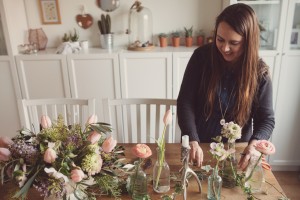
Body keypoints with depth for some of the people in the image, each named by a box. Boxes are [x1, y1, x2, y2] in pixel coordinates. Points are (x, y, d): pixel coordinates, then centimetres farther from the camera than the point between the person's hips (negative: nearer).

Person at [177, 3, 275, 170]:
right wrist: (192, 141, -27)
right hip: (199, 145, 0)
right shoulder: (202, 56, -15)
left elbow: (266, 119, -9)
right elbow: (185, 102, -15)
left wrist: (254, 144, -29)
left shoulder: (259, 72, -13)